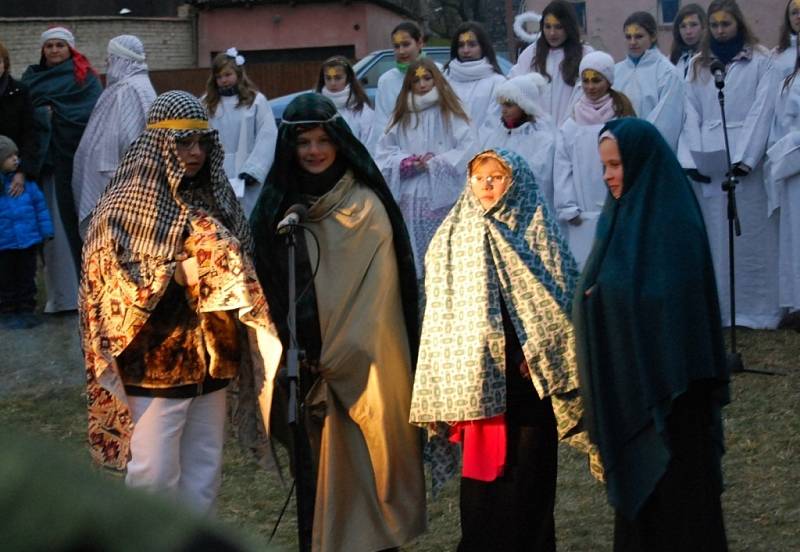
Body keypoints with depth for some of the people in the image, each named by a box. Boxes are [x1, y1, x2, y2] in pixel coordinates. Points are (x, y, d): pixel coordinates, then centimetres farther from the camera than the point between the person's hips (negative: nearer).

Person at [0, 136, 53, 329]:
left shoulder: (25, 180, -3)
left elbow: (39, 204, 4)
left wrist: (46, 231, 4)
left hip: (29, 241, 2)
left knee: (27, 277, 13)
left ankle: (26, 310, 24)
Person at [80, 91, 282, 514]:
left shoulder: (214, 196, 10)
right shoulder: (128, 201, -7)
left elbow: (240, 265, 20)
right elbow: (108, 279, -11)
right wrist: (177, 273, -18)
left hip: (210, 359, 6)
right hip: (154, 362, -5)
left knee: (203, 478, 10)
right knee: (153, 477, -6)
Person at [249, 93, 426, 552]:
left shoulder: (366, 207, -3)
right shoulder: (276, 208, 7)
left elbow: (376, 294, -6)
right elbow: (270, 289, 7)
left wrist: (340, 357, -10)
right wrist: (295, 359, -2)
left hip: (362, 366, -3)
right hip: (304, 370, 3)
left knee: (364, 450, -2)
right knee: (317, 460, 4)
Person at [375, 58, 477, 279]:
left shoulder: (450, 113, 3)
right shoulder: (402, 116, 14)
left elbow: (469, 149, -6)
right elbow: (384, 153, 8)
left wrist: (435, 163, -12)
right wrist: (409, 163, -10)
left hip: (441, 199, -3)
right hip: (409, 201, 4)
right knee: (412, 257, 3)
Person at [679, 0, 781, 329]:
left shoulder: (760, 61, 3)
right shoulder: (698, 66, 15)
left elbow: (762, 111, -6)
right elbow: (691, 116, 8)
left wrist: (743, 159, -15)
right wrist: (691, 160, -6)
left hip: (746, 161, -3)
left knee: (749, 235, -3)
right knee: (713, 236, 3)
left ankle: (754, 309, -1)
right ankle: (715, 308, 7)